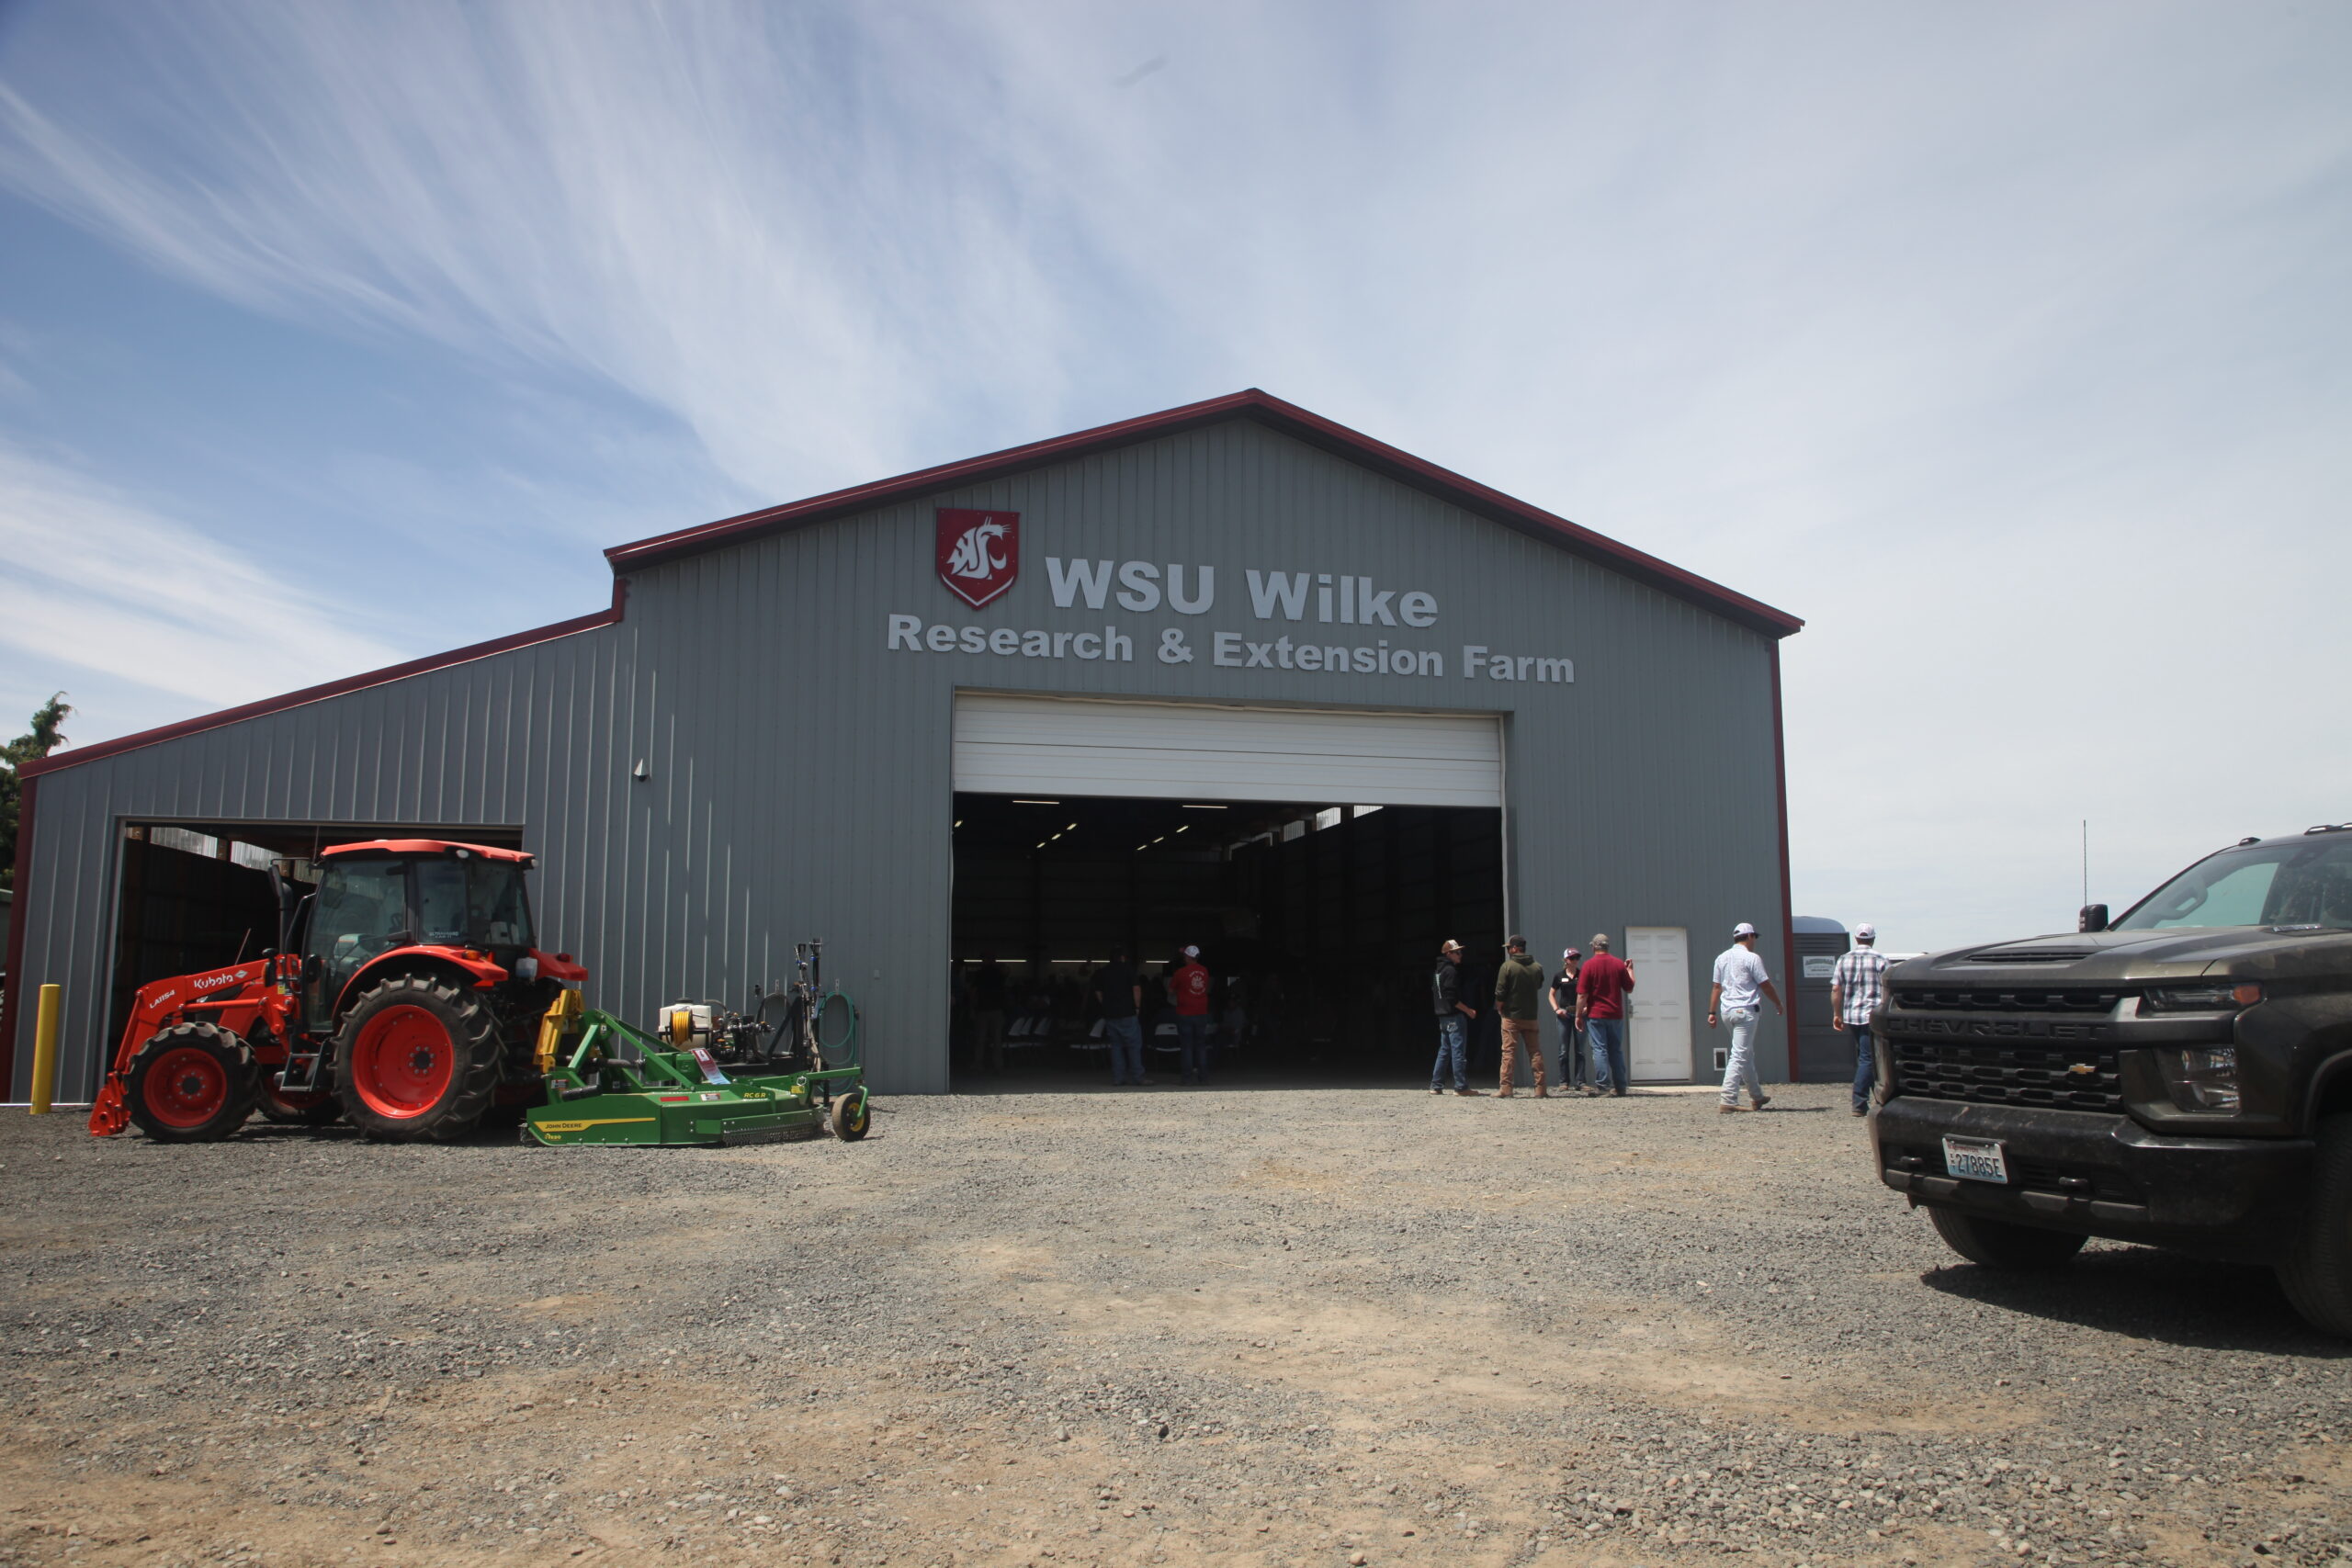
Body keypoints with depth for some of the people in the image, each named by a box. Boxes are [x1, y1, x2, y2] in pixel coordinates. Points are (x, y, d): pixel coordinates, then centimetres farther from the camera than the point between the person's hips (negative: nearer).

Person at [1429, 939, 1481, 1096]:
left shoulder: (1438, 971, 16)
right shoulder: (1450, 970, -14)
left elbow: (1433, 995, 20)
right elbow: (1452, 998, -20)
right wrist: (1468, 1010, -13)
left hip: (1443, 1017, 10)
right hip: (1455, 1017, -10)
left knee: (1444, 1051, 13)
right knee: (1458, 1052, -7)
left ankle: (1436, 1086, 13)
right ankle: (1461, 1087, -6)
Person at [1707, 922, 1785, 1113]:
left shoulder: (1721, 958, 11)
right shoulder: (1751, 958, -9)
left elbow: (1716, 987, 12)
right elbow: (1766, 986, -5)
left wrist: (1712, 1012, 13)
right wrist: (1778, 1005, 9)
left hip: (1727, 1011, 7)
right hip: (1745, 1011, -7)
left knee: (1747, 1054, 19)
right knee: (1739, 1056, -8)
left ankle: (1757, 1097, 28)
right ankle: (1728, 1101, -15)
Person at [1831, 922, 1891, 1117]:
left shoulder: (1844, 960, 7)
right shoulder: (1880, 960, -4)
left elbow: (1836, 989, 3)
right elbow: (1887, 990, -8)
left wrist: (1836, 1014, 9)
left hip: (1851, 1015, 4)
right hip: (1872, 1015, -4)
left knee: (1862, 1057, 16)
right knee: (1867, 1059, -4)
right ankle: (1859, 1104, -10)